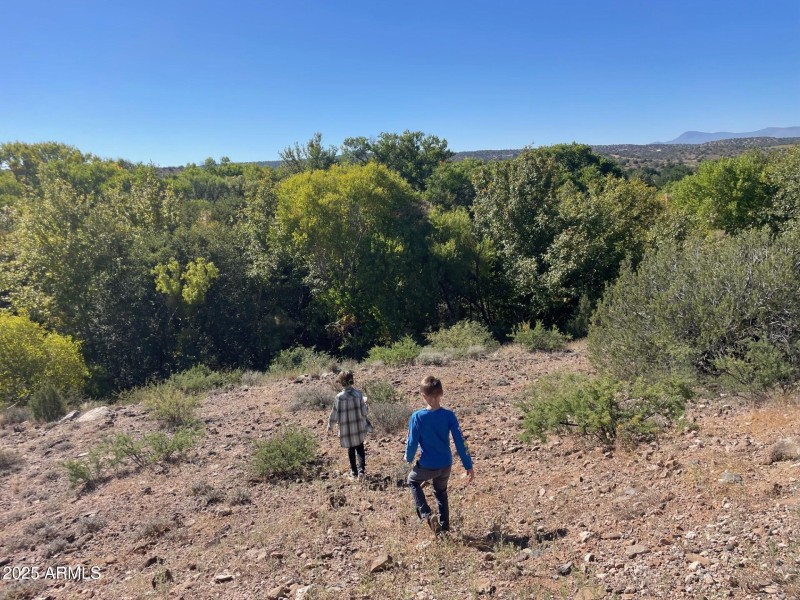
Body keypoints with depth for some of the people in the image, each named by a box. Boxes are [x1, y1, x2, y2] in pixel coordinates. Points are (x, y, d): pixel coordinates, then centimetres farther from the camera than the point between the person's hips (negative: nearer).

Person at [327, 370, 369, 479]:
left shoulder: (339, 397, -19)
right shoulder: (358, 394, -13)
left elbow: (335, 414, -11)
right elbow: (364, 412, -8)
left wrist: (330, 425, 6)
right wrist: (365, 404, 13)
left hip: (347, 429, -1)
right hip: (359, 427, 1)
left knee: (351, 449, 19)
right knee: (360, 448, 20)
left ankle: (354, 471, 29)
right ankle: (361, 469, 9)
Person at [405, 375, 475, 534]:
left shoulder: (417, 417, -19)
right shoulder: (449, 415, -12)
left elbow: (412, 442, -12)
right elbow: (460, 442, -10)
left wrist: (408, 458, 10)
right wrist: (468, 466, -2)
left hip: (427, 466, -3)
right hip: (445, 465, 3)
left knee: (412, 481, 28)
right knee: (441, 493, 29)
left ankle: (427, 515, 13)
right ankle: (444, 526, 37)